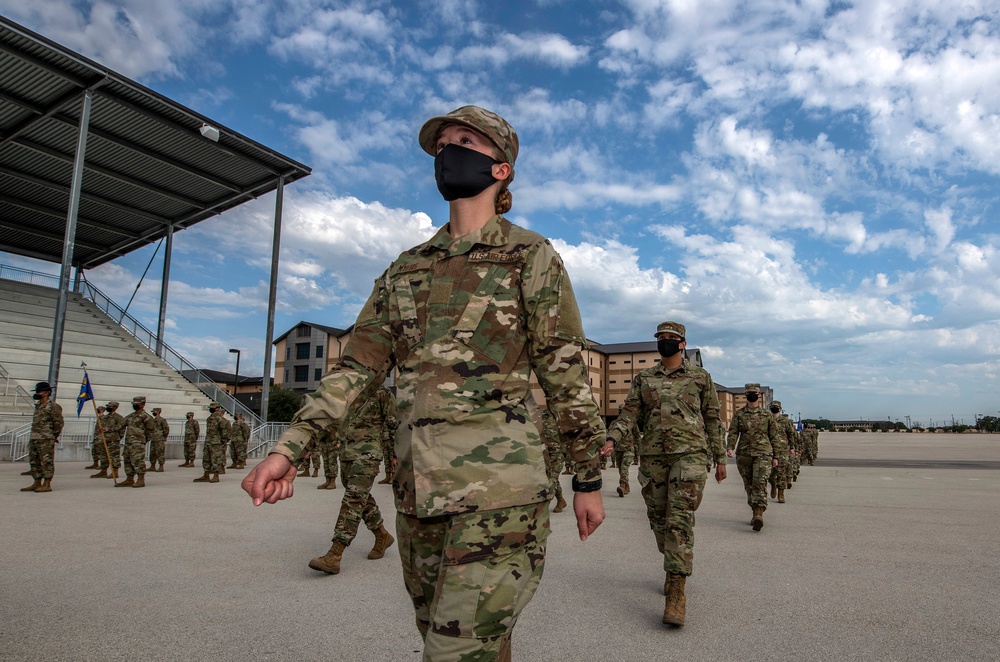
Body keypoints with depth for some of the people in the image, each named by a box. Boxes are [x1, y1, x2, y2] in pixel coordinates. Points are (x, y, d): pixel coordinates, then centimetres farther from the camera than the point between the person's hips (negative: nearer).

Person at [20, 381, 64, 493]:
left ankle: (47, 485, -3)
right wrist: (32, 437, 17)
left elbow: (59, 422, -12)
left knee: (47, 462, -6)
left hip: (46, 440, -9)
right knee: (34, 462, 12)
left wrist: (54, 436, -6)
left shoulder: (53, 406, -10)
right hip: (34, 439, 9)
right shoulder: (38, 406, 17)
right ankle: (37, 484, 20)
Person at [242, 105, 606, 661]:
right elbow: (360, 364, 10)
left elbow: (567, 374, -1)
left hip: (498, 487, -5)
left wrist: (589, 479, 0)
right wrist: (290, 449, 0)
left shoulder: (531, 257, 0)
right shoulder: (407, 268, 14)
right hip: (418, 490, 6)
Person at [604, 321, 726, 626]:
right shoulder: (643, 379, 11)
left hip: (690, 454, -3)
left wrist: (720, 458, 9)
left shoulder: (700, 377, 7)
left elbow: (713, 420, 10)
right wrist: (610, 439, -14)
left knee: (680, 519, -12)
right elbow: (628, 414, 2)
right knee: (659, 519, 11)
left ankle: (676, 592, -10)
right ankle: (675, 568, 34)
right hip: (652, 457, 3)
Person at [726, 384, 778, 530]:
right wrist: (730, 447, -15)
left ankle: (759, 515, -24)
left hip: (763, 453, -2)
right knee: (749, 485, 9)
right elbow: (733, 432, 1)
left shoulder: (767, 415, 7)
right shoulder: (739, 414, 8)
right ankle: (756, 513, 22)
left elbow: (774, 437, 11)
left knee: (760, 483, -17)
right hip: (743, 454, 2)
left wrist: (775, 456, 9)